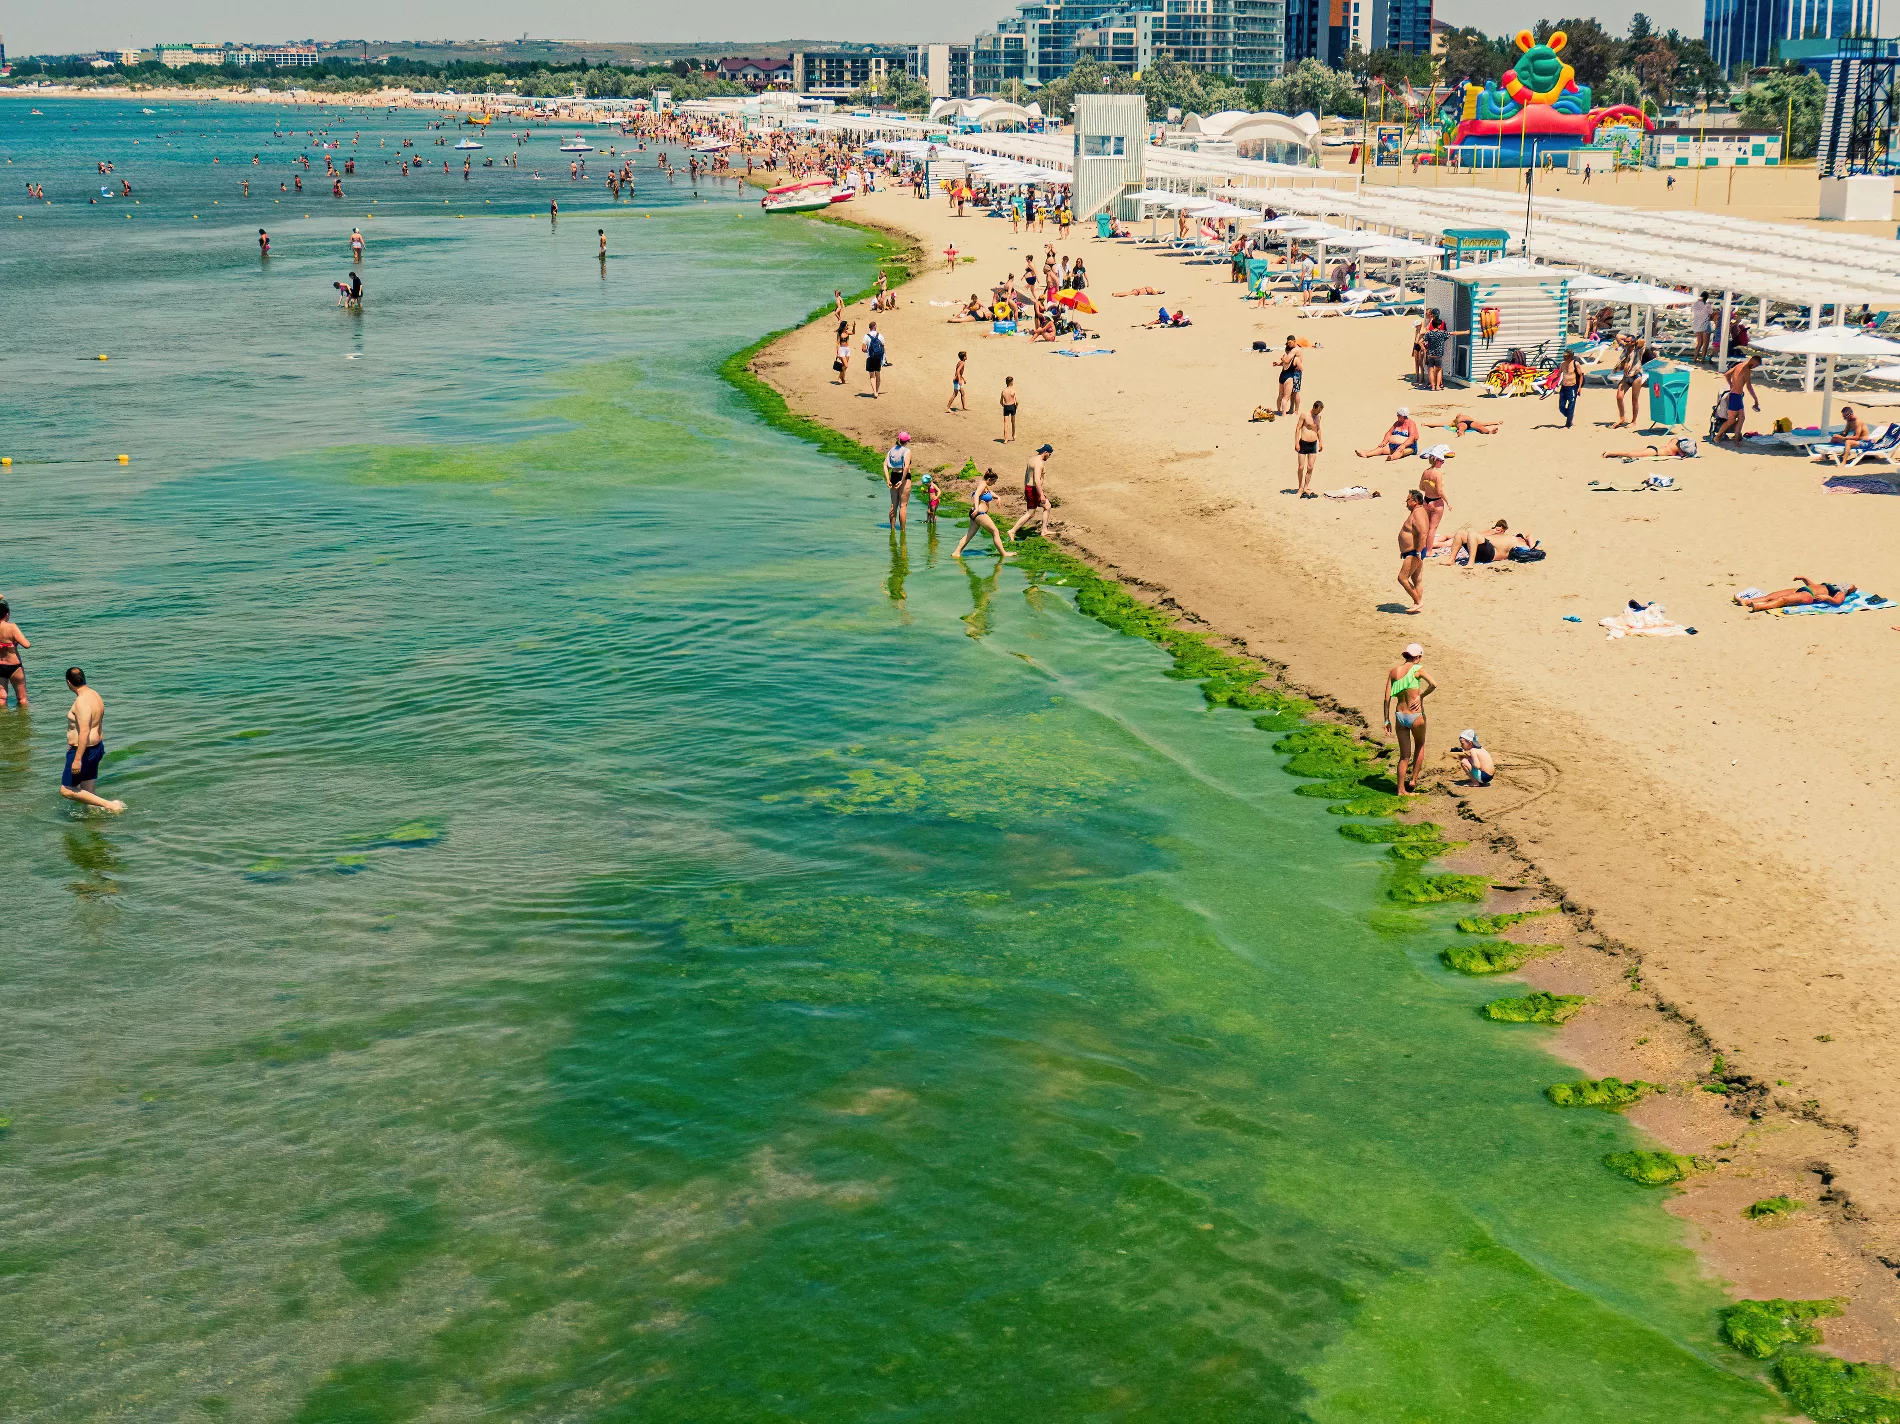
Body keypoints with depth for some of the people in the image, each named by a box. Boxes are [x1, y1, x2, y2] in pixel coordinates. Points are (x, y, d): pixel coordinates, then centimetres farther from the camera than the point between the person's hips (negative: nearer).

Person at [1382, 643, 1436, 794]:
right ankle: (1414, 779, 24)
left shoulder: (1393, 672, 3)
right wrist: (1421, 696, -6)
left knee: (1404, 755, 14)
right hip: (1416, 715, -3)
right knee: (1420, 746, 26)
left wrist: (1387, 720, 8)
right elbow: (1434, 684, -22)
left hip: (1399, 716, 4)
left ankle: (1401, 790, 13)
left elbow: (1387, 698, 2)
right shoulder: (1417, 669, -8)